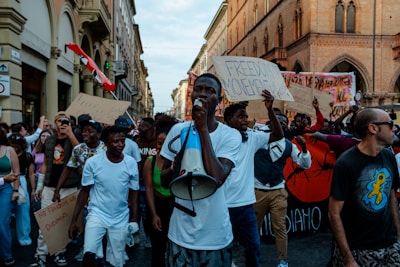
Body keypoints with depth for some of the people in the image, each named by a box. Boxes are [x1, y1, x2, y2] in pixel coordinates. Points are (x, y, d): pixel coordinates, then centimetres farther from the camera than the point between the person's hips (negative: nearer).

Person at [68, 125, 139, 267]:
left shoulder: (131, 163, -7)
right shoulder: (92, 162, -11)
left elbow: (133, 193, 2)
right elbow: (84, 191, -2)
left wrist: (135, 220, -1)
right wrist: (74, 219, -4)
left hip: (121, 219, 2)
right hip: (97, 214, -2)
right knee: (89, 253, -23)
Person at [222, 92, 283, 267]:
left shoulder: (252, 138, 3)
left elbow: (278, 135, -4)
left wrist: (270, 110, -16)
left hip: (246, 204, 4)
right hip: (224, 206, -4)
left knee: (253, 246, 17)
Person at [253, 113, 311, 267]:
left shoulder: (288, 145, 3)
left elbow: (305, 164, 4)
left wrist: (304, 147, -11)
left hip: (278, 191, 1)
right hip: (257, 190, -1)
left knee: (280, 227, 6)